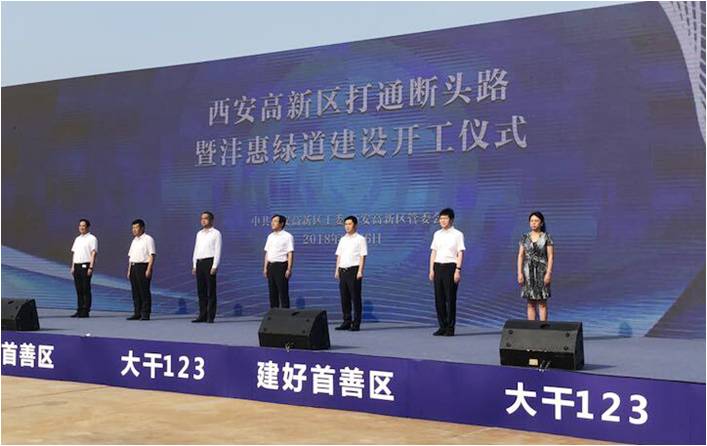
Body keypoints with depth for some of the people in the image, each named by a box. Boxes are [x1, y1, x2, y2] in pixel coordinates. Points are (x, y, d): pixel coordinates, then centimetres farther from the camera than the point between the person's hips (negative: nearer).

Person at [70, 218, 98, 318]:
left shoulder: (92, 238, -3)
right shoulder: (77, 239, 19)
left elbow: (93, 253, -10)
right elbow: (74, 253, 21)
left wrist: (91, 267, -17)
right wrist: (73, 267, 12)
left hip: (86, 265, -7)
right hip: (77, 265, 7)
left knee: (86, 289, -6)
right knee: (79, 290, 8)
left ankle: (85, 311, -4)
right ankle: (79, 310, 11)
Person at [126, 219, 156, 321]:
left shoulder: (148, 239, -5)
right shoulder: (134, 240, 19)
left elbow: (152, 255, -11)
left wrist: (148, 269, -19)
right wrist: (129, 270, 14)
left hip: (143, 266, -7)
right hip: (133, 267, 8)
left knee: (144, 292, -6)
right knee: (135, 292, 8)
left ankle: (145, 314, -3)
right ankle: (137, 313, 13)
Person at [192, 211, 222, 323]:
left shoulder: (216, 233, 0)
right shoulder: (199, 234, 19)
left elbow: (217, 251, -7)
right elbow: (196, 250, 20)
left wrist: (214, 266, -15)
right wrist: (194, 266, 11)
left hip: (209, 262, -6)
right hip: (199, 263, 6)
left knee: (211, 291, -4)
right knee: (201, 290, 6)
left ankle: (211, 316, -2)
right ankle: (202, 315, 11)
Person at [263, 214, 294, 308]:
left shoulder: (287, 236, -6)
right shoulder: (270, 236, 15)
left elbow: (290, 254, -10)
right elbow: (267, 253, 17)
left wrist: (289, 269, -16)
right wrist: (265, 267, 12)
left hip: (281, 265, -7)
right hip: (271, 265, 7)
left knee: (283, 292, -4)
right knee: (272, 292, 9)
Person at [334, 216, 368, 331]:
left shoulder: (360, 239, -1)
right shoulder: (342, 239, 16)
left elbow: (363, 256, -6)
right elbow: (339, 255, 17)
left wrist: (360, 271, -14)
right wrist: (337, 270, 9)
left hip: (353, 270, -6)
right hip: (342, 270, 6)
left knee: (355, 297, -3)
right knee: (344, 297, 7)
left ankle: (356, 323, 1)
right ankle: (346, 322, 14)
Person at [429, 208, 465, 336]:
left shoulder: (457, 234, -1)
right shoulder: (437, 234, 13)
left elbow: (460, 253, -5)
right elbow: (433, 252, 13)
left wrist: (458, 270, -13)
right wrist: (431, 269, 7)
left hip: (450, 266, -5)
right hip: (438, 266, 5)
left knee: (450, 298, -2)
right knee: (439, 298, 5)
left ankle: (450, 328, 4)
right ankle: (442, 327, 13)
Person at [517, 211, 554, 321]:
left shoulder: (547, 237, -2)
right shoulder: (524, 237, 5)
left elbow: (551, 256, -5)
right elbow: (520, 256, 3)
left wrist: (549, 273, -13)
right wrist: (520, 273, -4)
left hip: (542, 271, -2)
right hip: (528, 272, 3)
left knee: (542, 303, 0)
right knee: (531, 303, 6)